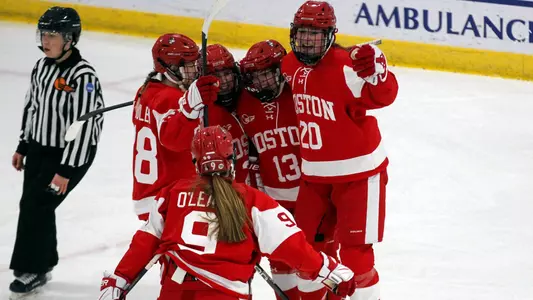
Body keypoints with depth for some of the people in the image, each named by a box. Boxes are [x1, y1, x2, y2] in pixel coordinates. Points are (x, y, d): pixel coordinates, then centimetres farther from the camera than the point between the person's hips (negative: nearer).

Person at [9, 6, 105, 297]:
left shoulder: (82, 76, -24)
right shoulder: (42, 66, 2)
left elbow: (82, 128, -25)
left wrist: (66, 170, -23)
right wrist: (23, 146, 18)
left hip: (71, 153, -8)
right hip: (39, 148, 8)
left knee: (36, 205, -9)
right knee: (32, 205, 11)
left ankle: (32, 271, 6)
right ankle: (43, 263, 28)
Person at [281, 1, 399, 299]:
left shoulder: (345, 66, -24)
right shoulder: (290, 66, -2)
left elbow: (383, 95, -36)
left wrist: (374, 70, -54)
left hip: (358, 171, -7)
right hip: (314, 174, 7)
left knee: (355, 252, -5)